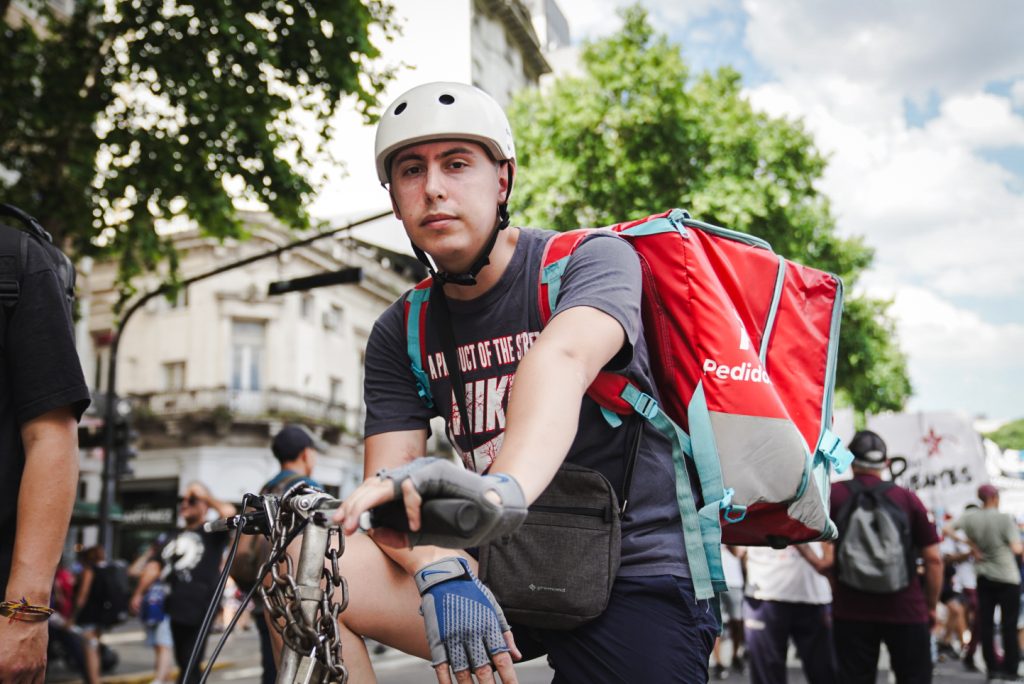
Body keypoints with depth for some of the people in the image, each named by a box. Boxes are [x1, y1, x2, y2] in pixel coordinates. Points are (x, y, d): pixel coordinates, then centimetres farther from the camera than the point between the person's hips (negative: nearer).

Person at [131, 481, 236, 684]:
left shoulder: (212, 533, 2)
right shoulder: (175, 538, 22)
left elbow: (228, 511, -18)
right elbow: (155, 565, 18)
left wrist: (205, 496, -7)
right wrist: (138, 593, 6)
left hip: (200, 611, -7)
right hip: (177, 609, 7)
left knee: (189, 665, -9)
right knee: (185, 666, 13)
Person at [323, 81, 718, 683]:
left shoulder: (594, 259, -10)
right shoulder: (401, 334, 3)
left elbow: (561, 359, -32)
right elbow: (389, 484, -6)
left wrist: (504, 487, -52)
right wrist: (441, 575, -28)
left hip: (635, 574, -3)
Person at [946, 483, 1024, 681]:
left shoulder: (970, 517, -2)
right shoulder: (1006, 518, -14)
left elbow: (948, 529, -3)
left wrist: (972, 545, 2)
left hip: (984, 576, 4)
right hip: (1007, 577, -4)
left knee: (985, 624, 7)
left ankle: (992, 667, 10)